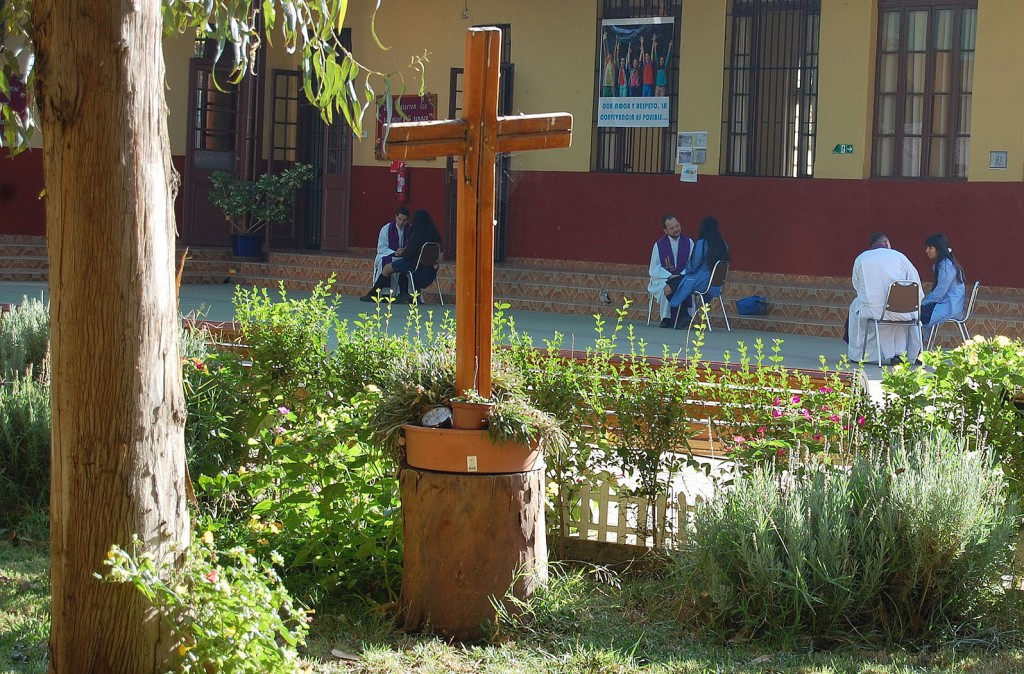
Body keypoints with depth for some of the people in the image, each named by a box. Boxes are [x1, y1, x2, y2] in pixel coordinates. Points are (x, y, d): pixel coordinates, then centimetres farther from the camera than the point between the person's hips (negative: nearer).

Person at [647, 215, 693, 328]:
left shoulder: (688, 243, 6)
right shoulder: (659, 245, 3)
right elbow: (654, 269, -3)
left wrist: (682, 276, -18)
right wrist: (670, 276, -19)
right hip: (662, 279, -1)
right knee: (666, 287, -36)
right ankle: (666, 319, -24)